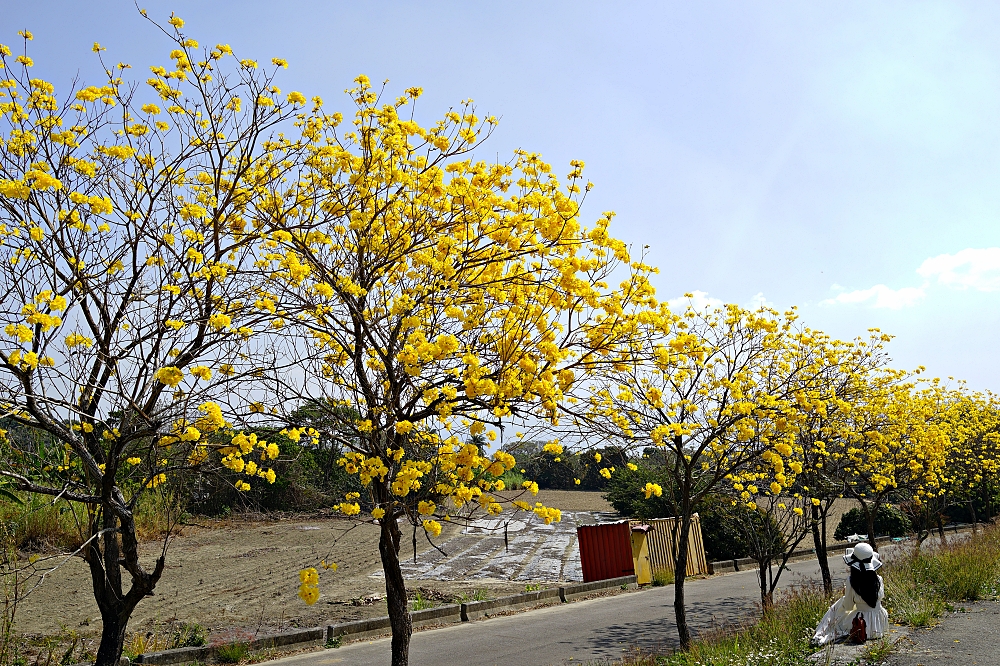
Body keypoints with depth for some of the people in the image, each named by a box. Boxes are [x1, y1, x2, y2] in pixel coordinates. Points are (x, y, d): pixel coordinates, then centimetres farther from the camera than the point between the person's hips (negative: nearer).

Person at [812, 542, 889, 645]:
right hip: (879, 624, 4)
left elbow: (848, 607, -6)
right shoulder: (879, 580, -11)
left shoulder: (851, 582, -19)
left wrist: (846, 593, 13)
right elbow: (881, 596, 10)